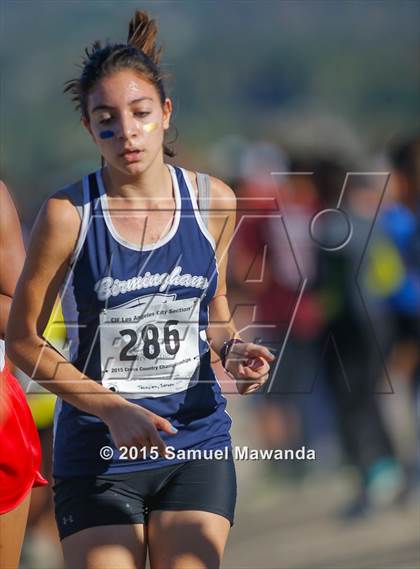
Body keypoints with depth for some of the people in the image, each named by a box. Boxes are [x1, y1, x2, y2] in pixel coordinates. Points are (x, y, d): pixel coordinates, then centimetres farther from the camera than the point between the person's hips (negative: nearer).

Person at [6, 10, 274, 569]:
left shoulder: (213, 202, -1)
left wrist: (231, 348, -5)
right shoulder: (69, 214, -11)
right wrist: (113, 410, -15)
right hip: (98, 453, -3)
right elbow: (24, 340, -5)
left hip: (196, 445, 3)